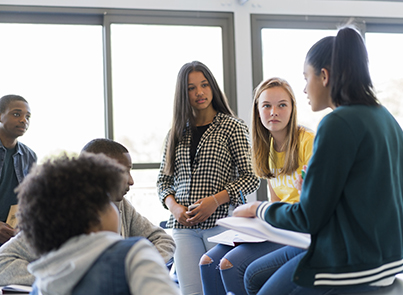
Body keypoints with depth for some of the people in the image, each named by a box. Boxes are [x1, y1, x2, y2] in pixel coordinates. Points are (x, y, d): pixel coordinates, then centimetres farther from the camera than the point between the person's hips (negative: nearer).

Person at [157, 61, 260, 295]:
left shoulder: (232, 127, 2)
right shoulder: (176, 133, 14)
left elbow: (251, 177, -2)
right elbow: (164, 180, 17)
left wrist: (216, 200, -15)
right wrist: (174, 206, -4)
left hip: (222, 220, -3)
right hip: (183, 225, 3)